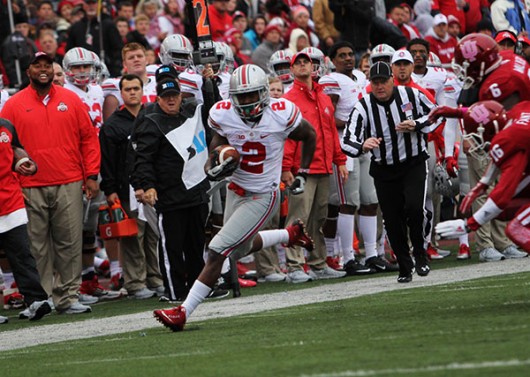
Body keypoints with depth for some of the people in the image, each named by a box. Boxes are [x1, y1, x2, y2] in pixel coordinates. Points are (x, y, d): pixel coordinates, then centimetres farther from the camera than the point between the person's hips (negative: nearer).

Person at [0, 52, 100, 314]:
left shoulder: (71, 100, 8)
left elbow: (89, 138, 10)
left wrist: (91, 176, 3)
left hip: (69, 186, 1)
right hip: (31, 189, -1)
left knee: (69, 243, 1)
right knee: (37, 247, 1)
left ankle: (68, 297, 6)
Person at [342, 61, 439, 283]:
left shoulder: (411, 96, -9)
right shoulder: (363, 107, -11)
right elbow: (348, 143, -18)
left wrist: (416, 125, -14)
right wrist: (363, 146, -41)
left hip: (414, 164, -1)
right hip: (384, 171, 1)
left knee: (414, 207, -22)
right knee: (393, 220, 2)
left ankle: (419, 252, 3)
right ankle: (405, 268, 20)